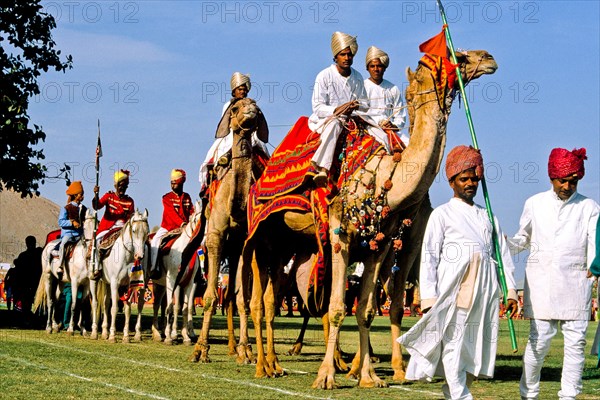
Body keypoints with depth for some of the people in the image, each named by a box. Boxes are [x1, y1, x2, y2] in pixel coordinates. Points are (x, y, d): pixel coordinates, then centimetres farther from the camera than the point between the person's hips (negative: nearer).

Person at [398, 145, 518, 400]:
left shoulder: (487, 216, 21)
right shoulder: (442, 214, 8)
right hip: (452, 290, -4)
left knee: (477, 347, 3)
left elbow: (503, 253, 19)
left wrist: (510, 289, 8)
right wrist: (428, 296, -7)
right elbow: (428, 256, 2)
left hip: (484, 291, 5)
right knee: (453, 343, -9)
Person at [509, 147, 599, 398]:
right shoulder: (535, 204, 11)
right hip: (540, 282, 0)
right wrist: (503, 244, 0)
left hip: (575, 283, 0)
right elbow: (524, 238, 20)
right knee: (539, 340, -1)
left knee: (575, 342, -1)